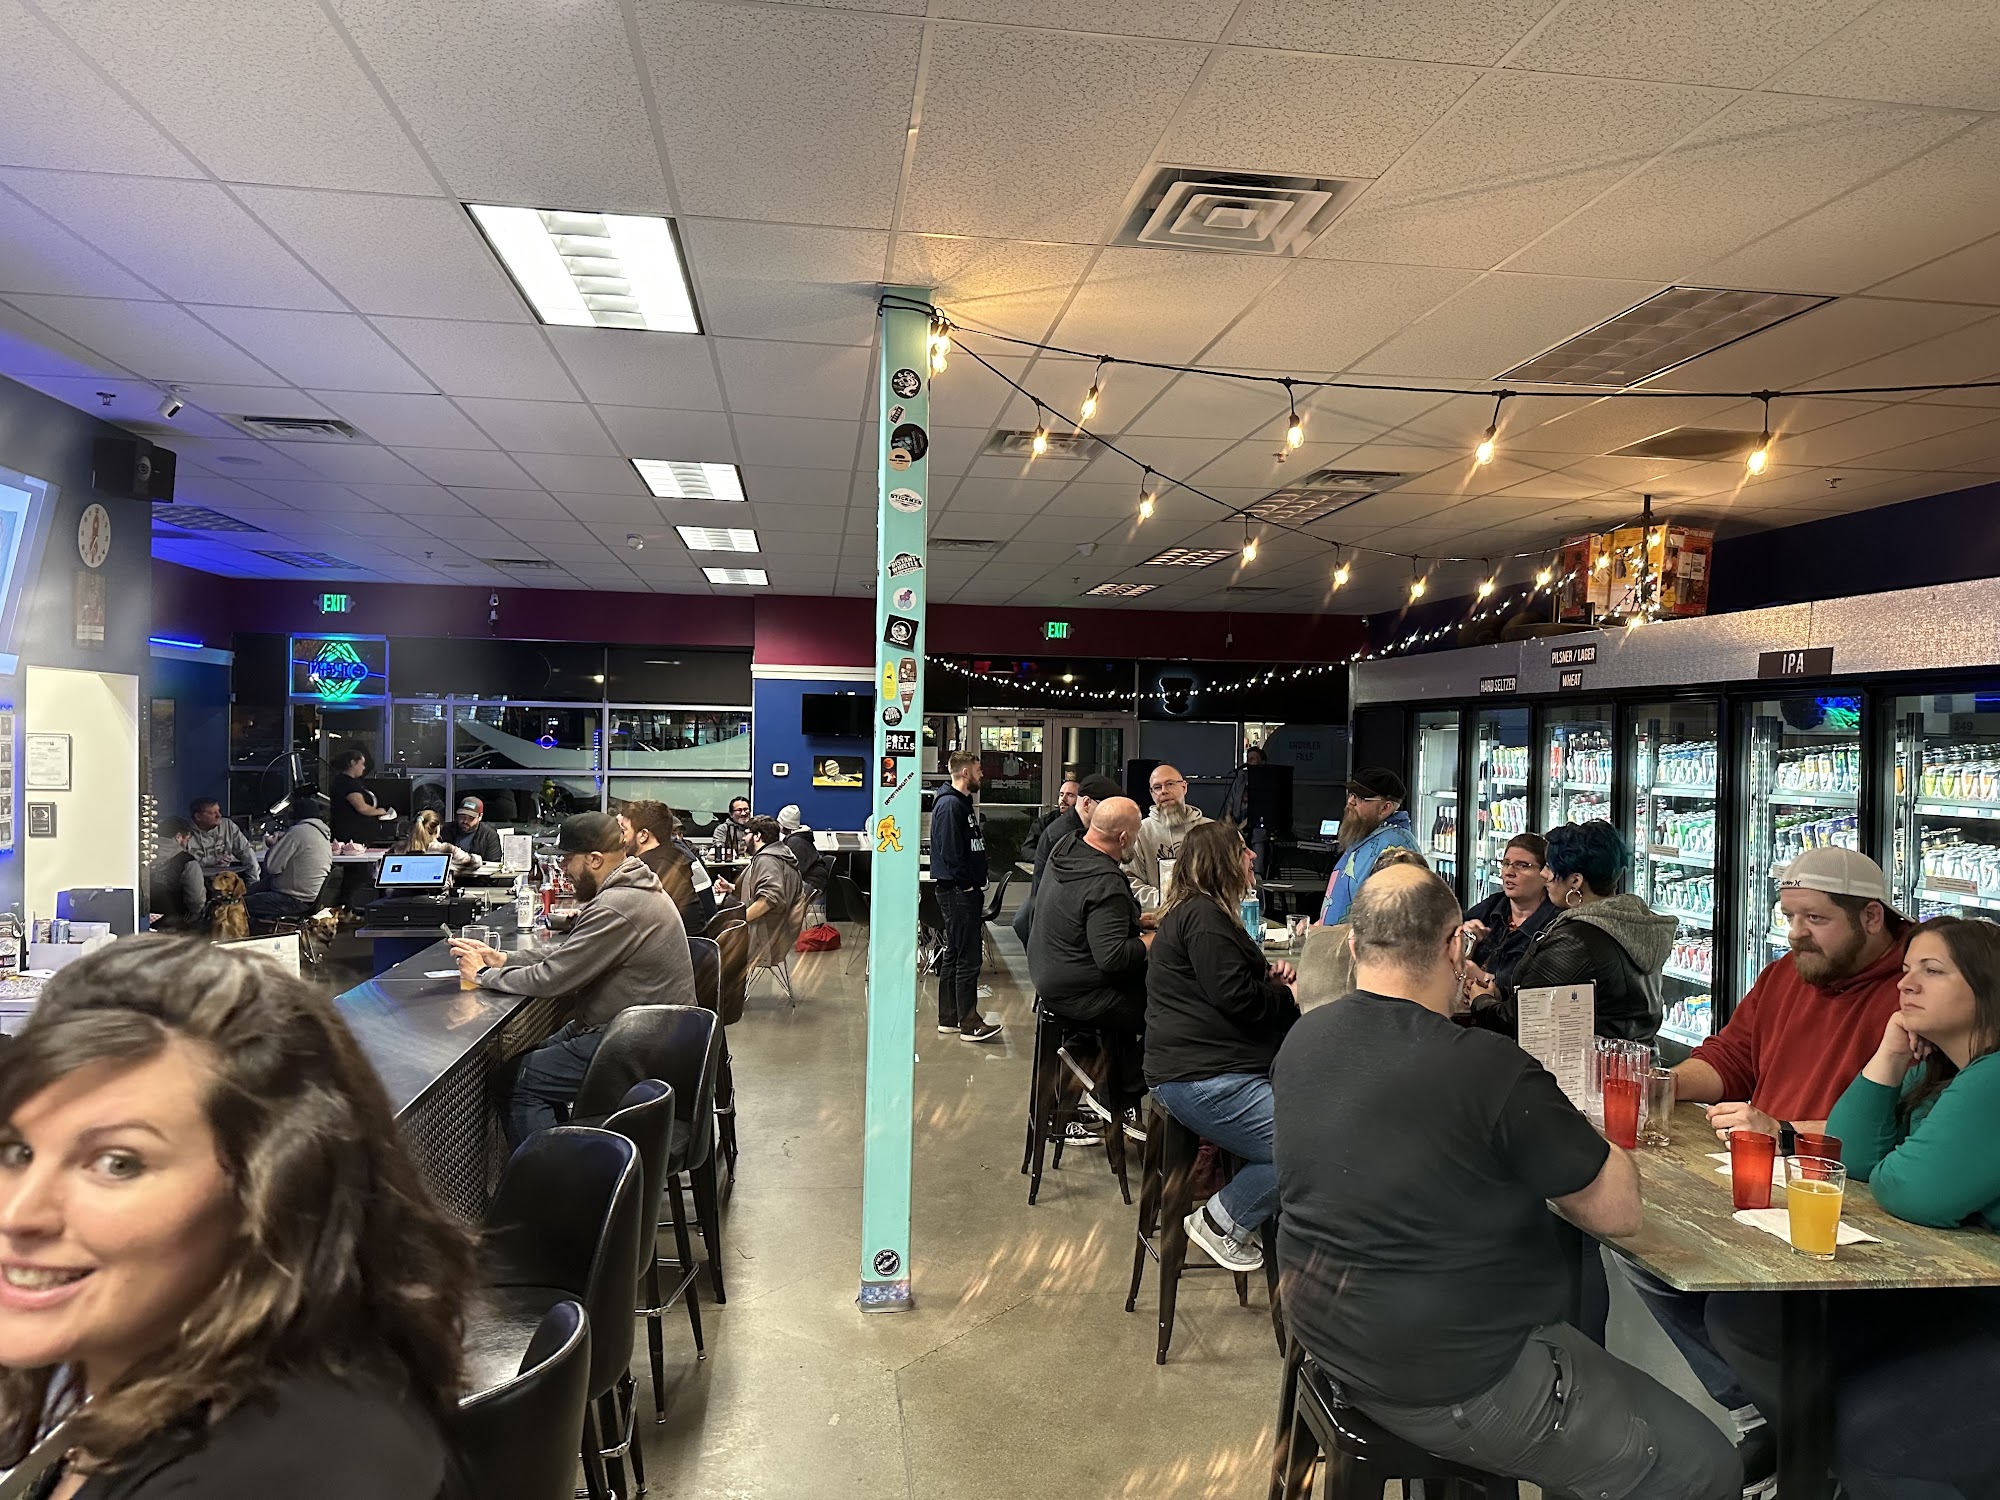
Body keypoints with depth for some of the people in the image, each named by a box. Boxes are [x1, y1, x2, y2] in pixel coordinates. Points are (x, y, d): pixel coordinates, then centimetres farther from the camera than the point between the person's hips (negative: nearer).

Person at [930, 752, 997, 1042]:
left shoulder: (962, 803, 17)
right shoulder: (950, 805, -16)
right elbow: (950, 852, -21)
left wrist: (976, 884, 12)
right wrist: (969, 885, -16)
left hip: (965, 891, 11)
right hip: (958, 891, -11)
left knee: (954, 955, 14)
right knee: (968, 959, -6)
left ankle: (949, 1018, 21)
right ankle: (969, 1024, -2)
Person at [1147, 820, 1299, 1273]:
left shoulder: (1200, 912, 20)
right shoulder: (1203, 917, -14)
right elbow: (1235, 998, -18)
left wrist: (1268, 976, 9)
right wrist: (1289, 997, -1)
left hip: (1215, 1068, 11)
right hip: (1202, 1079, -11)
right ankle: (1221, 1223, -1)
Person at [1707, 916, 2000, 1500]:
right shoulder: (1932, 1069, 9)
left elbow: (1918, 1194, -28)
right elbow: (1850, 1157, 5)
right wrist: (1888, 1059, -6)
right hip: (1944, 1293, 9)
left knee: (1871, 1432, -23)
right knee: (1742, 1317, 1)